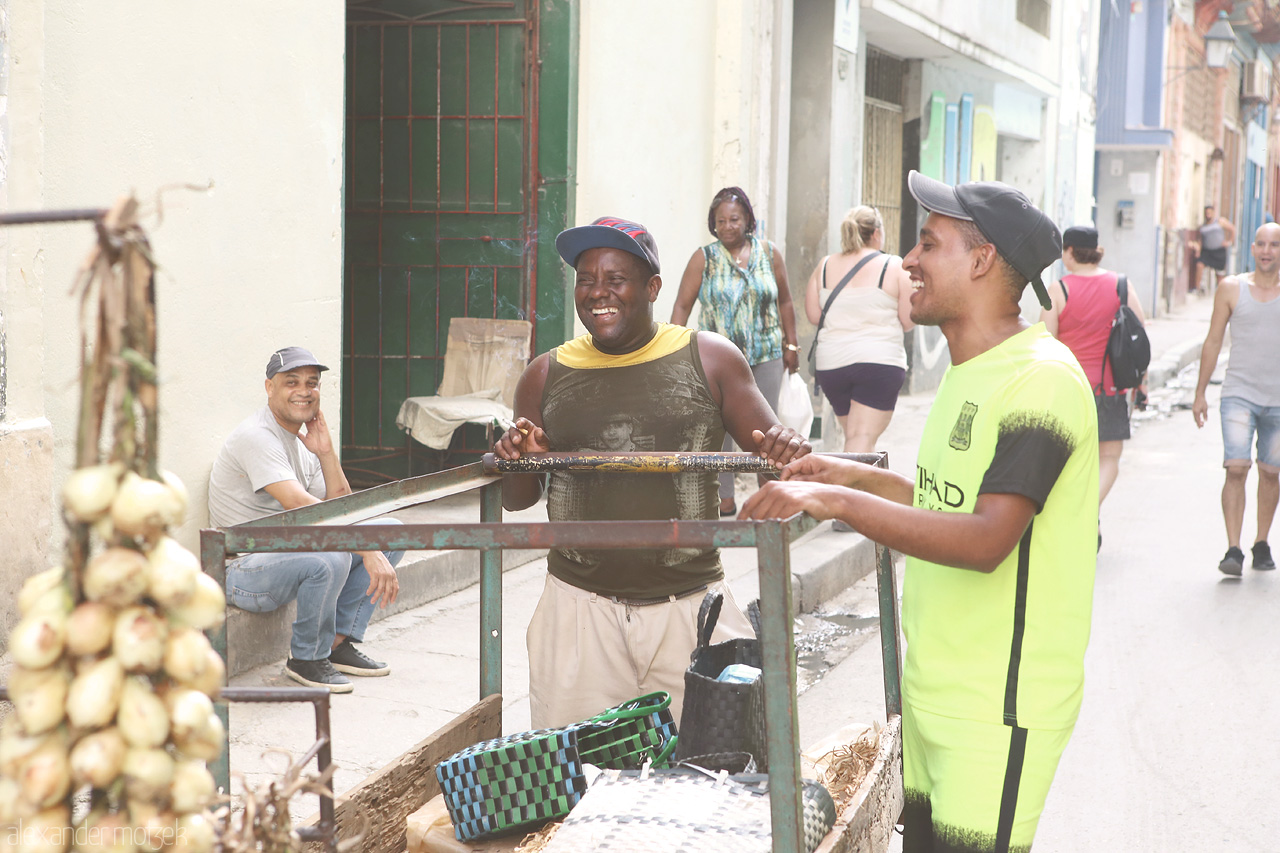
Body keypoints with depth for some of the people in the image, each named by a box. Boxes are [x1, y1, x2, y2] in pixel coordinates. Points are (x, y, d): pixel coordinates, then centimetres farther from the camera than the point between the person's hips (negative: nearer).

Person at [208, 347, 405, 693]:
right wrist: (368, 551, -35)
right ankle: (306, 658, -11)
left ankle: (339, 643, 6)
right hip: (246, 571, -9)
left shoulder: (304, 440, 11)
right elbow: (299, 507, -30)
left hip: (289, 552, 9)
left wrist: (326, 454, -8)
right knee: (330, 557, -37)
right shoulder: (256, 437, -18)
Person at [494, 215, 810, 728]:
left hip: (690, 607, -1)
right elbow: (516, 500, 17)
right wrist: (520, 462, -5)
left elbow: (771, 451, 7)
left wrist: (784, 450, -16)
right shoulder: (545, 377, 8)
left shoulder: (710, 359, 3)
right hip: (580, 607, 1)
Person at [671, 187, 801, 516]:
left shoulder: (769, 253, 6)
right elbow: (682, 306, 0)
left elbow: (784, 302, 15)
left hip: (766, 356, 1)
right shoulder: (703, 259, 1)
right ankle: (724, 498, 2)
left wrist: (791, 344, 15)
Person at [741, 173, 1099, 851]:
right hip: (933, 690, 9)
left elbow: (988, 539, -29)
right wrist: (856, 477, 16)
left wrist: (839, 502, -32)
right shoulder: (969, 372, 13)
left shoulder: (1040, 380, -18)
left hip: (996, 710, -9)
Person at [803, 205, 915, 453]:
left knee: (853, 435, 16)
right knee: (863, 438, -8)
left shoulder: (825, 266, 7)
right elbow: (909, 321, -3)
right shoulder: (894, 267, -2)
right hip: (879, 362, -4)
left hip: (831, 364, 4)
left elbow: (813, 315, 7)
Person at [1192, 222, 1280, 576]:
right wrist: (1200, 392, 6)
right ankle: (1233, 550, -13)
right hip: (1239, 394, -1)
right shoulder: (1231, 288, 3)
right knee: (1236, 468, -13)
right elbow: (1213, 341, 8)